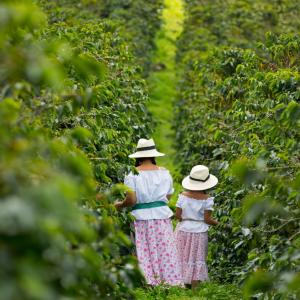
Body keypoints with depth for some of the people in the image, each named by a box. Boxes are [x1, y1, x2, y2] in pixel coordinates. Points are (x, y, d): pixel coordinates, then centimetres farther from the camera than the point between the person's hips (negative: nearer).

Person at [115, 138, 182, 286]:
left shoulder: (133, 175, -7)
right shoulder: (164, 173, 4)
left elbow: (131, 200, -13)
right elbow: (168, 196, 7)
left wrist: (119, 205, 6)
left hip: (142, 219, -2)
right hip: (162, 216, 2)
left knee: (145, 252, 1)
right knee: (165, 251, 5)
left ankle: (149, 282, -3)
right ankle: (170, 281, 4)